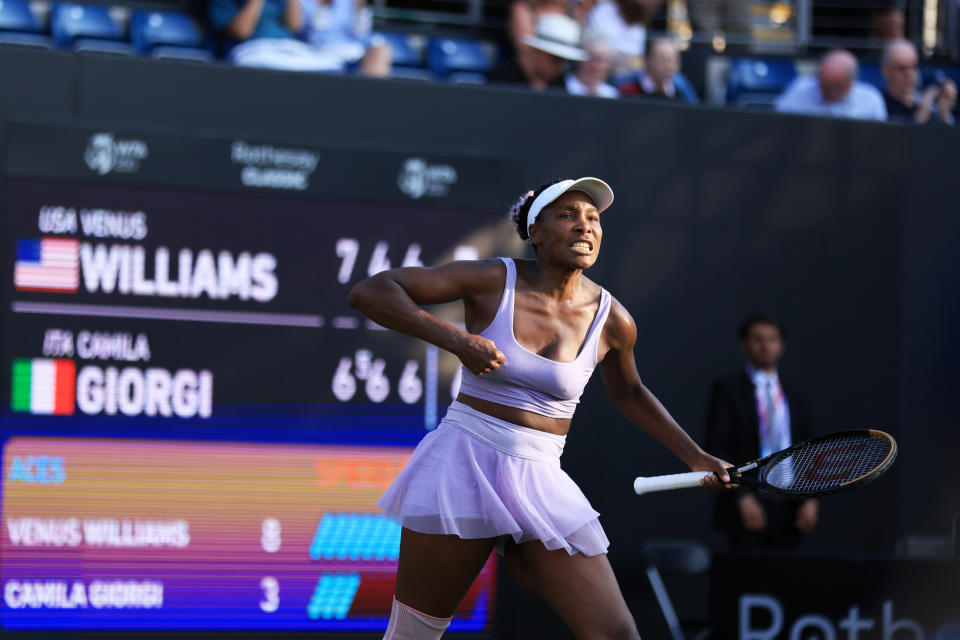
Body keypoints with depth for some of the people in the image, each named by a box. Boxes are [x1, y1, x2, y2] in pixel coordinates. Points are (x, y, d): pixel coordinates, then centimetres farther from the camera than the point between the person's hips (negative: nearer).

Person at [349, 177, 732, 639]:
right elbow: (368, 291, -9)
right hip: (462, 467, -2)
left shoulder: (612, 321, 2)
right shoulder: (492, 281, -6)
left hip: (541, 486, 2)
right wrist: (454, 339, -21)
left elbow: (627, 393, 24)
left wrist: (695, 457, 20)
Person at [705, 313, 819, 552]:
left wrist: (810, 499, 3)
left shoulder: (792, 396, 18)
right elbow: (717, 449, -4)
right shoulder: (728, 389, 4)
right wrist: (742, 498, -14)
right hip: (748, 505, -4)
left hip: (789, 508, 4)